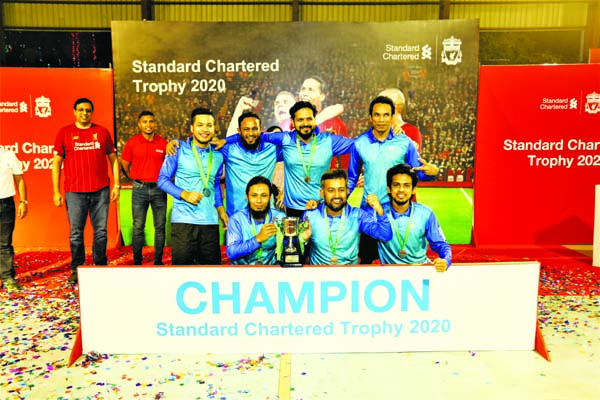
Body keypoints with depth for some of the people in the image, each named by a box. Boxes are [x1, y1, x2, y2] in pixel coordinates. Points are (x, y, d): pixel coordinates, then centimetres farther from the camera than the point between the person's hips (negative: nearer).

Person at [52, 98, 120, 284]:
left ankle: (101, 267, 17)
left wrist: (116, 185, 5)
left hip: (101, 190, 1)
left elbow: (113, 159, 12)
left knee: (101, 231, 5)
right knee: (76, 232, 2)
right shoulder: (64, 133, 6)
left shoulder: (102, 132, 9)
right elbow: (56, 163, 7)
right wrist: (56, 191, 1)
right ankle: (76, 269, 14)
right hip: (74, 191, -1)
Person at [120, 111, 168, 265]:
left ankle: (158, 261, 13)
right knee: (138, 227, 3)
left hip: (159, 189, 1)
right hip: (139, 189, 0)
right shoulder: (132, 143, 0)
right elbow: (125, 163, 13)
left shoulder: (163, 143, 1)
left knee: (160, 226, 3)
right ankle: (137, 261, 11)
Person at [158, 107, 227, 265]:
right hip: (183, 219, -3)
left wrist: (220, 209, 13)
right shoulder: (179, 150, 1)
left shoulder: (218, 155, 12)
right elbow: (162, 180, 1)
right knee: (182, 262, -2)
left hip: (210, 221, 4)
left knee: (212, 262, 8)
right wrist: (184, 194, -14)